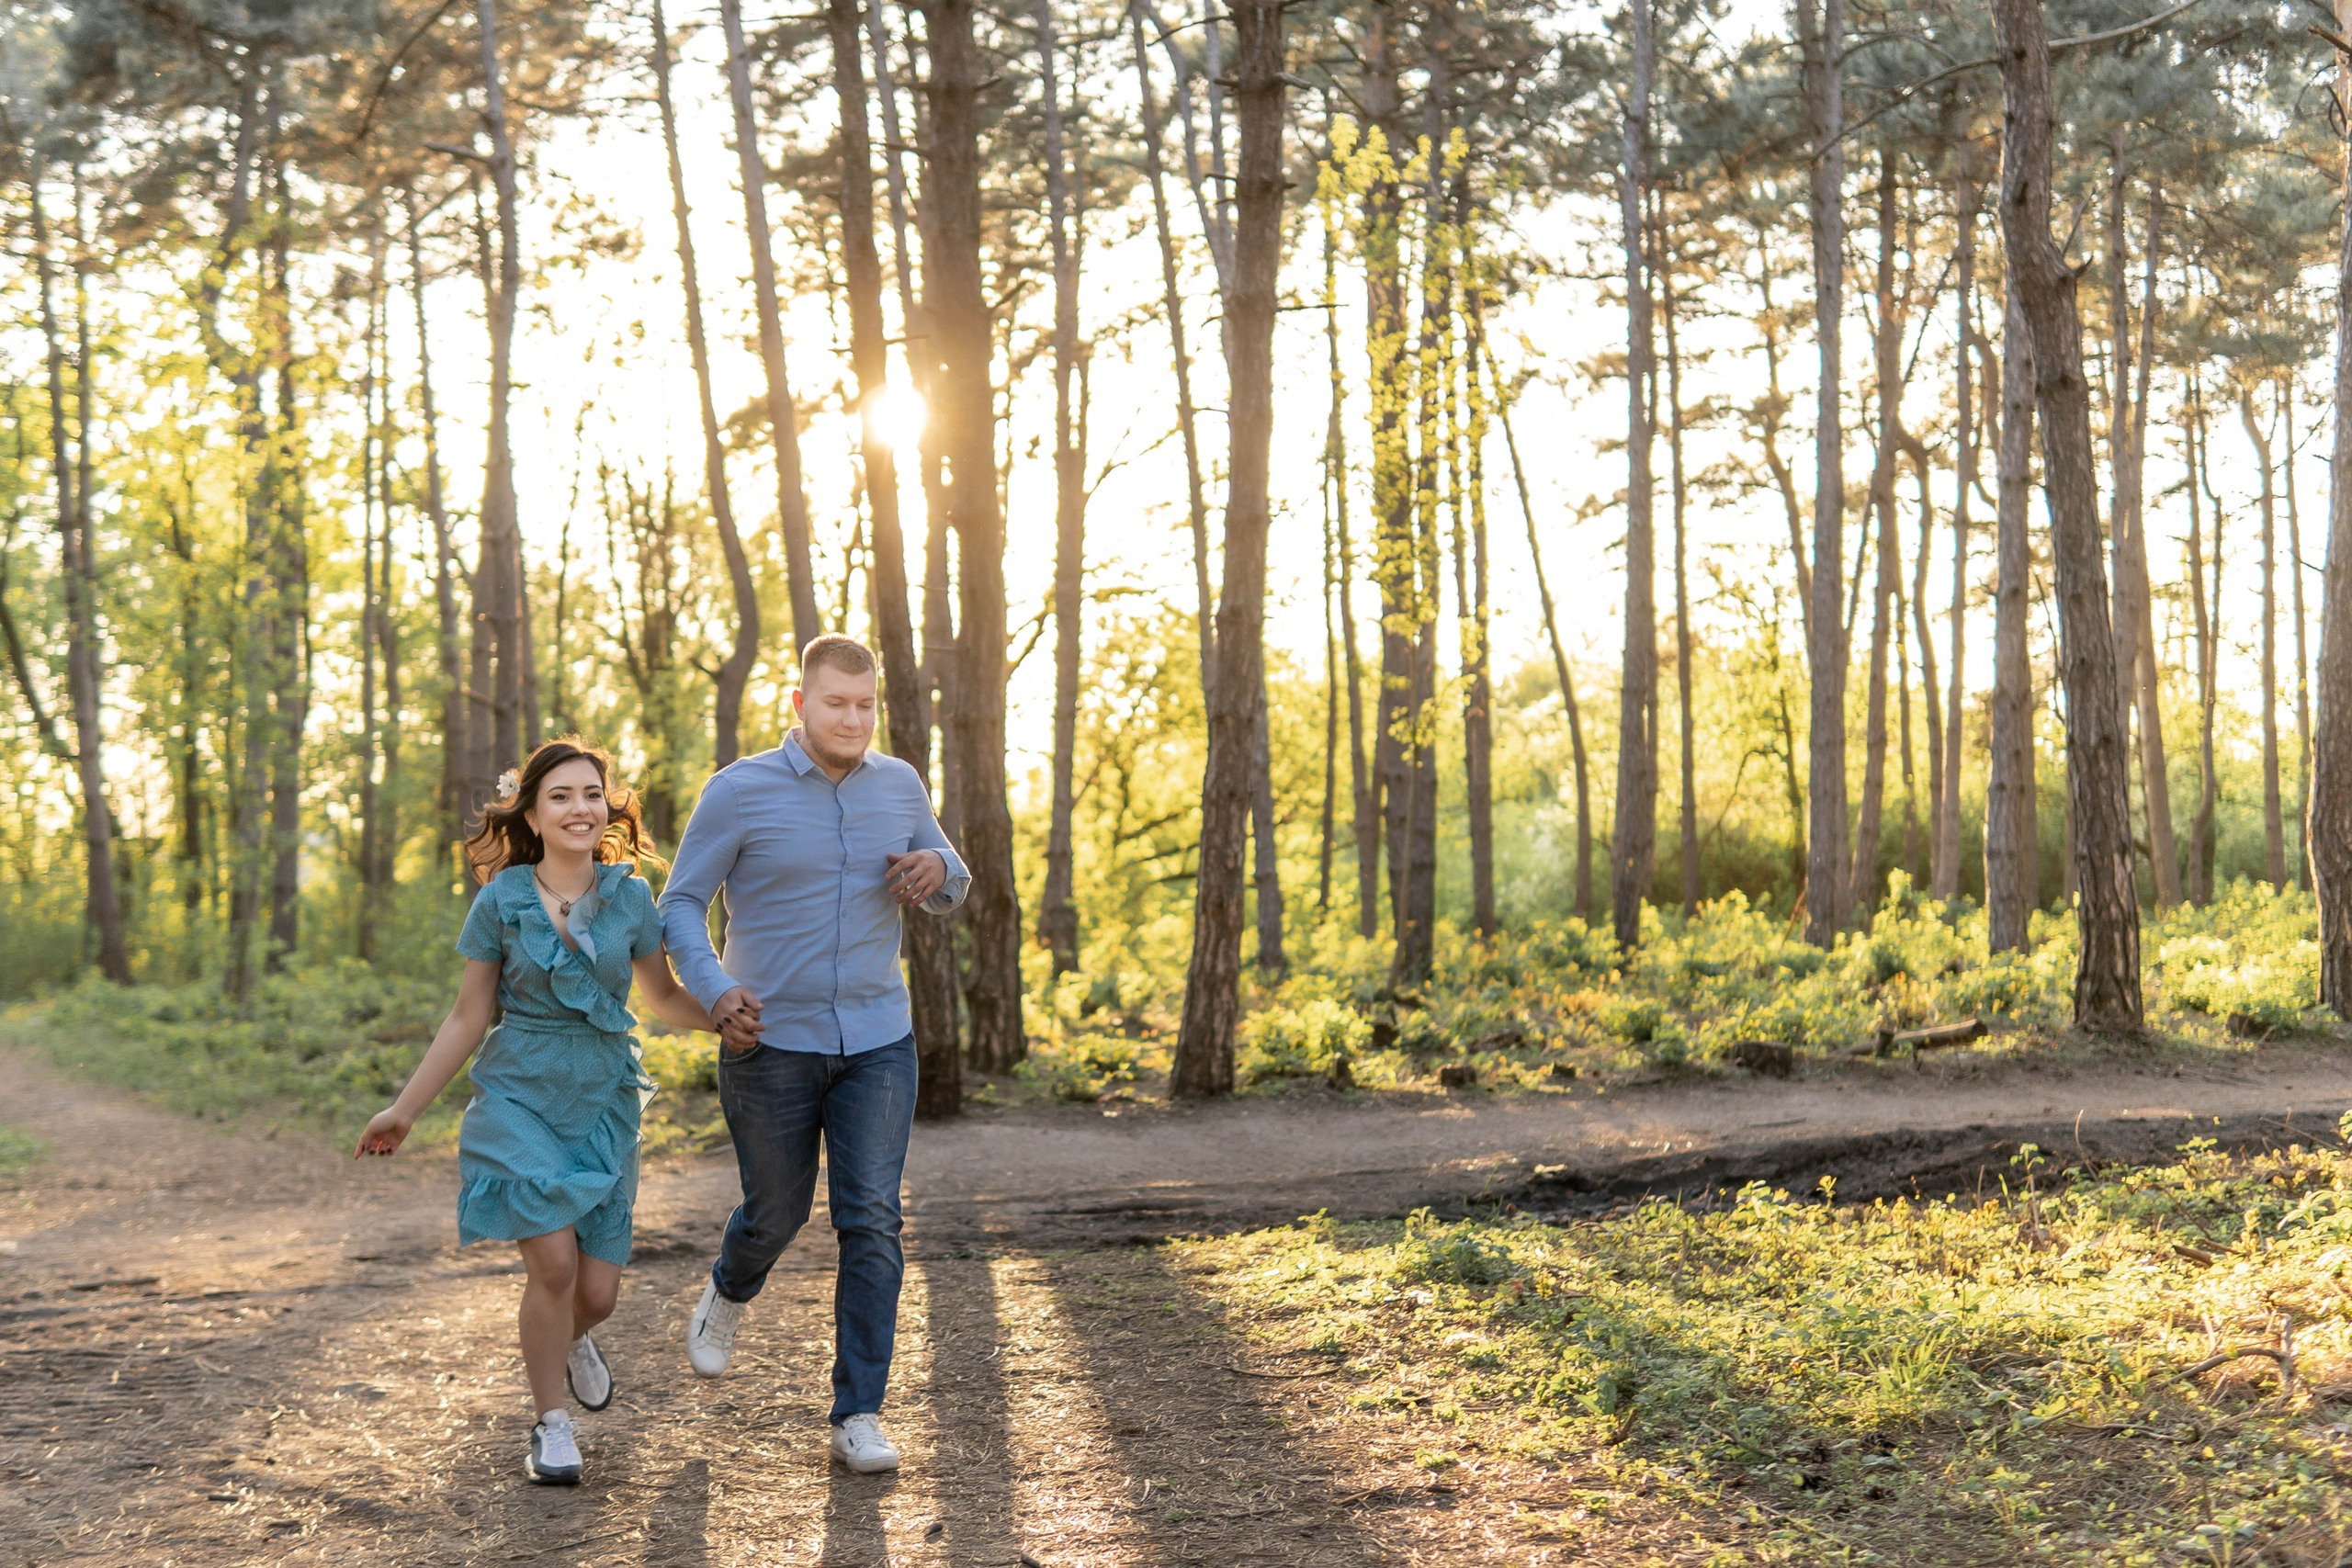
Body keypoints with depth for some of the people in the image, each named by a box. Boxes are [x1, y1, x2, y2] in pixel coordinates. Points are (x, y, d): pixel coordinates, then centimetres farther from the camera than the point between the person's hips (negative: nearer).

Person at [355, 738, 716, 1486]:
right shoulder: (502, 899, -4)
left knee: (599, 1290, 0)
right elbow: (468, 1016, 4)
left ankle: (570, 1339, 38)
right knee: (554, 1261, -17)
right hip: (520, 1095, -2)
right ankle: (551, 1425, 5)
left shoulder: (630, 898, 1)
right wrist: (405, 1109, 5)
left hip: (604, 1103, 2)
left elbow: (664, 997, 13)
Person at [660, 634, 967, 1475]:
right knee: (776, 1212, 12)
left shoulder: (899, 785, 4)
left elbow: (950, 890, 16)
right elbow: (680, 905, -4)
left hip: (876, 1040, 2)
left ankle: (859, 1415, 0)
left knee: (871, 1222, -7)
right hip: (771, 1043, -2)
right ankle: (729, 1292, 49)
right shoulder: (740, 791, -7)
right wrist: (715, 991, -21)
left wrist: (937, 870, -9)